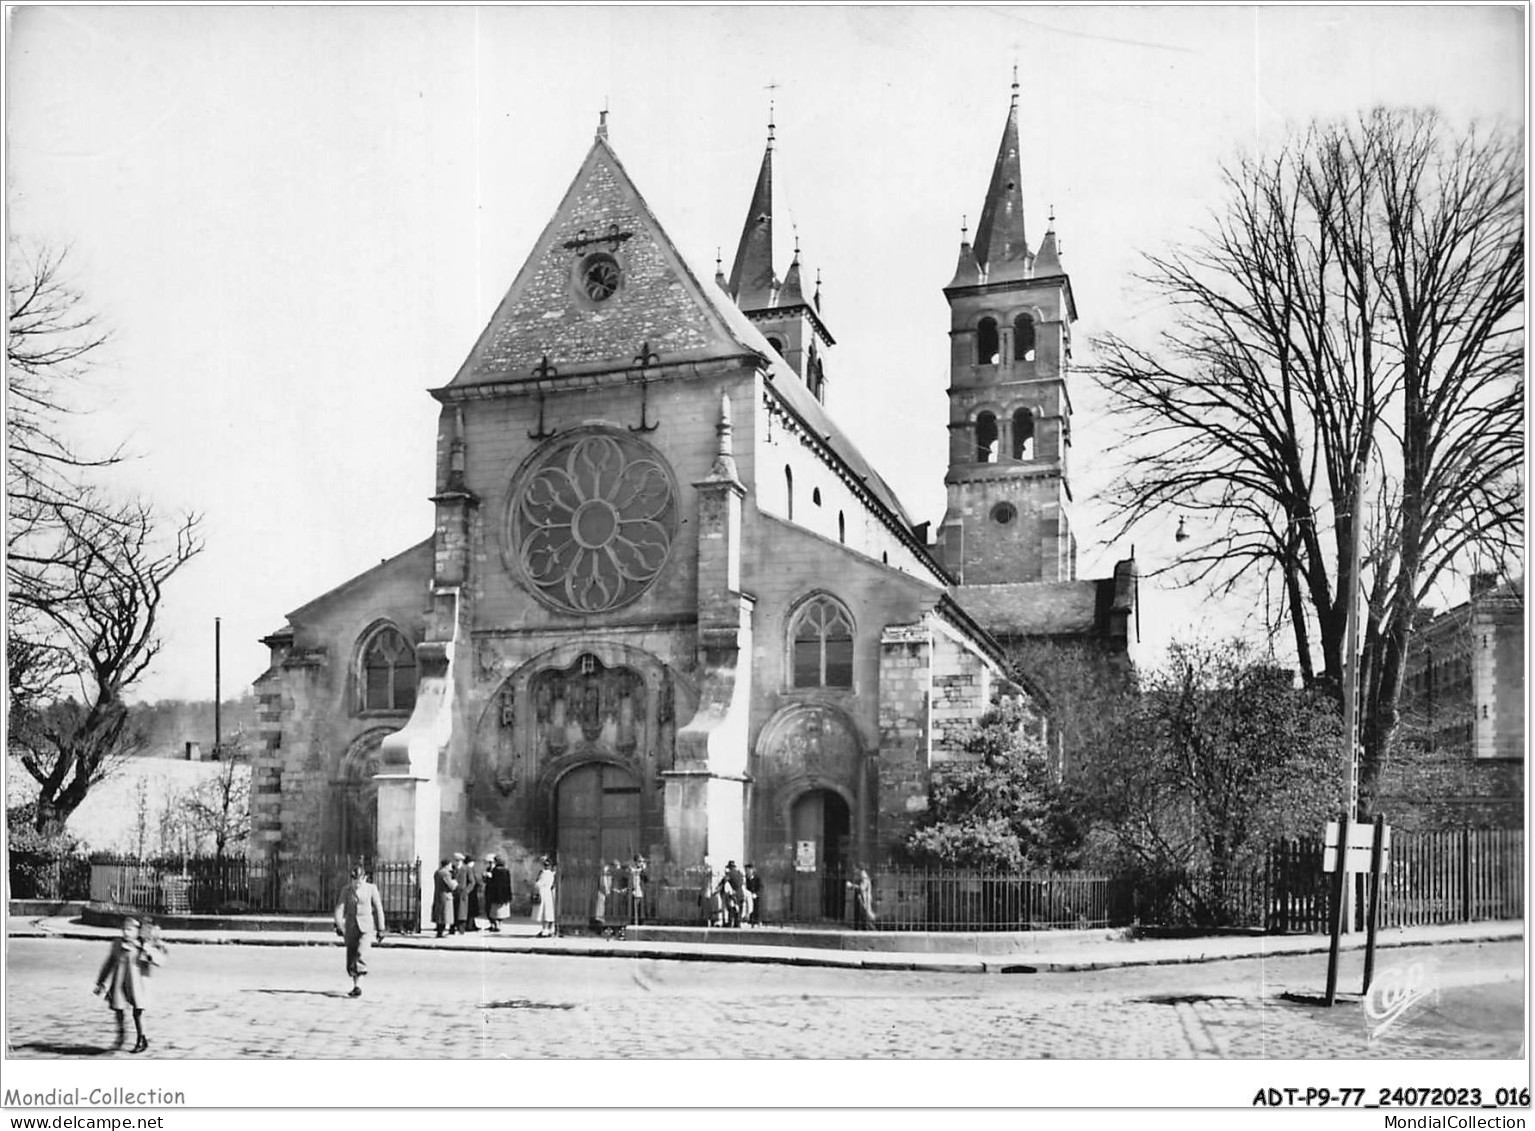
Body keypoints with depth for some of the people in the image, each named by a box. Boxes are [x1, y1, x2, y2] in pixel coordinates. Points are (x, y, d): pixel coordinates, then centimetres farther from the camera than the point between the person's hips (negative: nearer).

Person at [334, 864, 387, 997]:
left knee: (361, 953, -20)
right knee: (351, 957, 6)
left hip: (366, 927, -3)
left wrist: (380, 929, 5)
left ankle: (358, 985, -22)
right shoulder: (346, 890, 4)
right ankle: (355, 985, 21)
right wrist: (338, 925, -17)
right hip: (351, 926, 3)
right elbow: (340, 907, -2)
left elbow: (378, 909, 4)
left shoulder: (371, 889, -1)